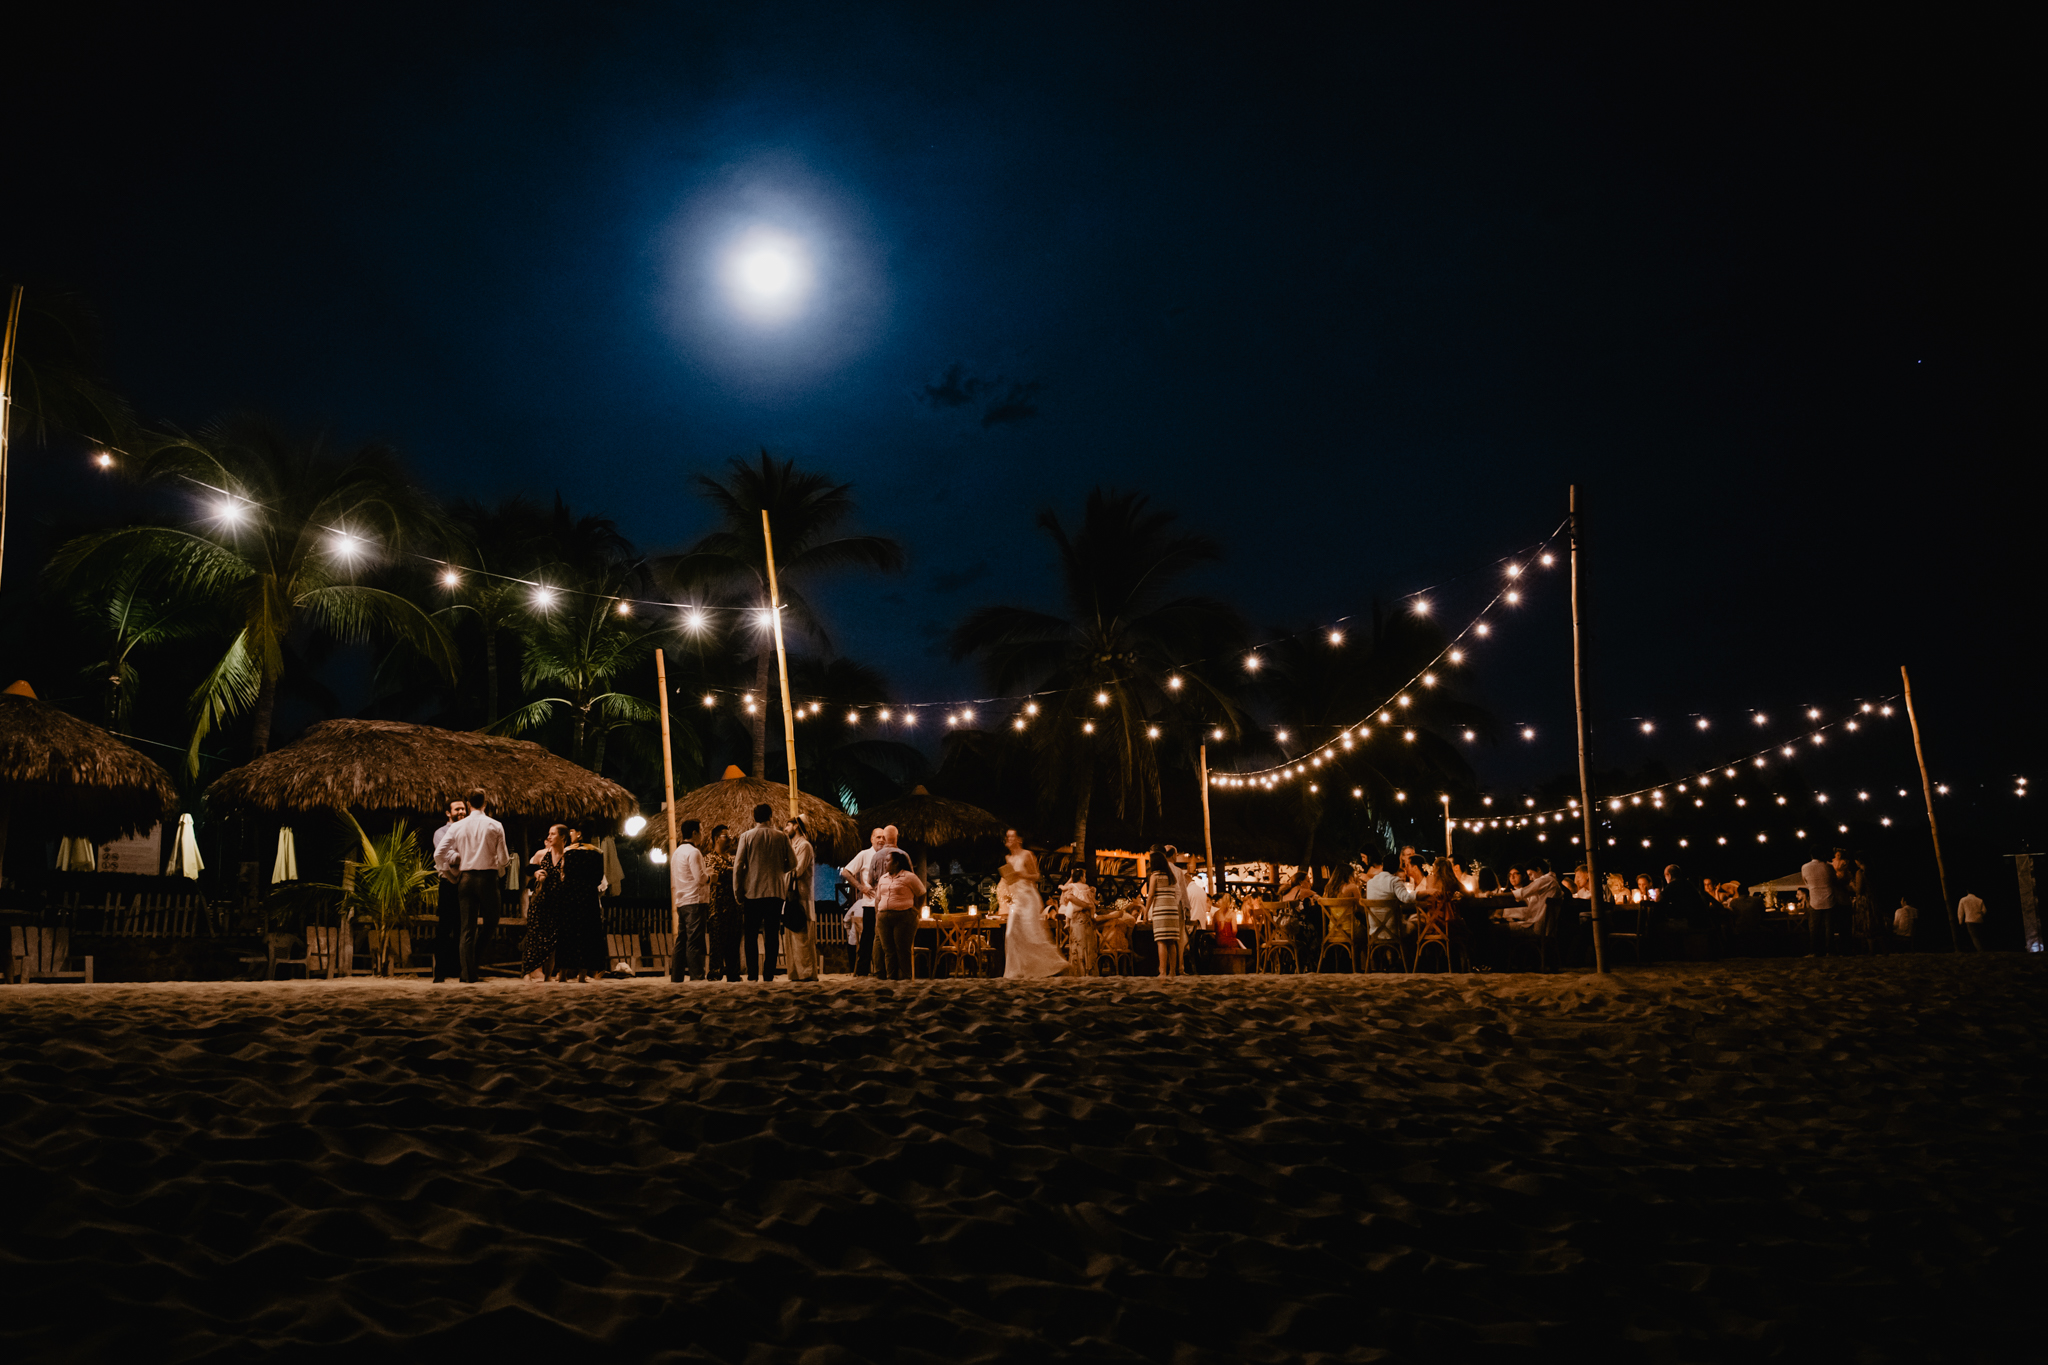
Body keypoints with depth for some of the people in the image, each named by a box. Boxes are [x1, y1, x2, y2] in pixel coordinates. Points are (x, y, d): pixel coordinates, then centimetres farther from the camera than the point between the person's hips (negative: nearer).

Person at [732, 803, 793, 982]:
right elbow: (792, 863, 5)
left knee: (751, 936, 5)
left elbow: (738, 865, -4)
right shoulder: (781, 837, 2)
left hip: (752, 892, -1)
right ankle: (769, 975, 1)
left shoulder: (747, 837, -1)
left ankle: (753, 975, 0)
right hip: (775, 892, 1)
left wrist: (737, 890, 2)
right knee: (772, 936, 4)